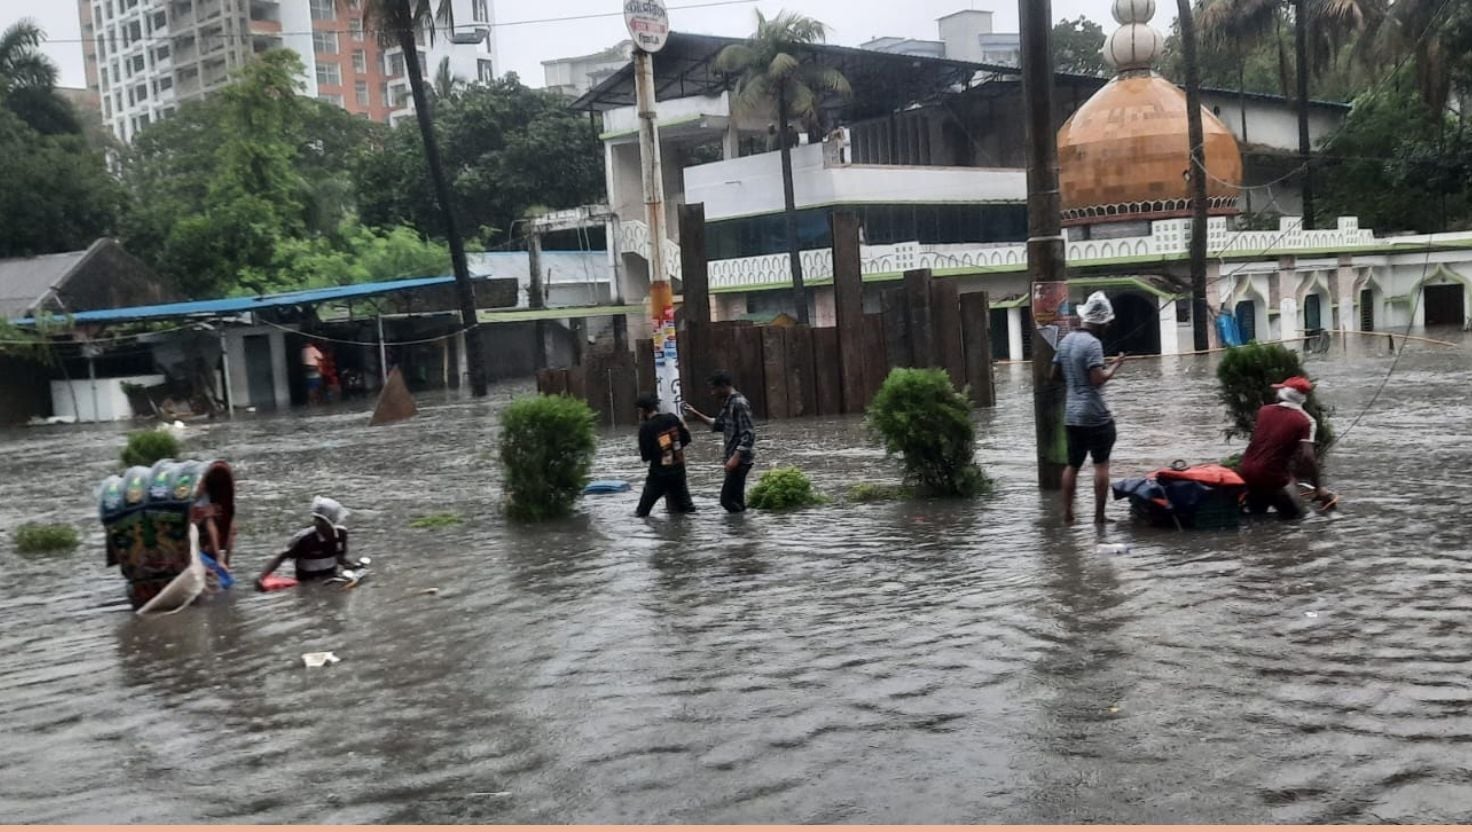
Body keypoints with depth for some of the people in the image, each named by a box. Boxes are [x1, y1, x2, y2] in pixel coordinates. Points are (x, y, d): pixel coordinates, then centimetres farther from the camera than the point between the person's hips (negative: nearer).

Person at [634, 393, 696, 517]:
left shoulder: (646, 428, -16)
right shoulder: (673, 418, -4)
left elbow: (645, 457, -9)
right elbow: (686, 440, 5)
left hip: (659, 475, -4)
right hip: (678, 471, 4)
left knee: (642, 511, 11)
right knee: (685, 507, 19)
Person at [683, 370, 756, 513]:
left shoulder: (739, 403, -18)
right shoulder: (728, 403, 12)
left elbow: (749, 434, -22)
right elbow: (719, 426, 25)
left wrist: (735, 458, -27)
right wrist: (696, 414, 17)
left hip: (740, 459, -10)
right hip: (734, 457, 10)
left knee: (727, 499, -11)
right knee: (735, 500, 12)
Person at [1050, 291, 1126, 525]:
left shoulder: (1066, 340, 10)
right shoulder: (1092, 343, -15)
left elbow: (1055, 375, 16)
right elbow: (1098, 379, -21)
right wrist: (1114, 366, -6)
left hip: (1071, 415, 7)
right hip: (1095, 415, -7)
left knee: (1073, 464, 12)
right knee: (1101, 464, 1)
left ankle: (1067, 514, 12)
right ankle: (1099, 515, 1)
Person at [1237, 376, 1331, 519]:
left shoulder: (1264, 411, 6)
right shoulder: (1306, 421, -8)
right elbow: (1307, 456, -16)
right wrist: (1318, 487, -10)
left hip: (1245, 473, 6)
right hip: (1273, 477, -6)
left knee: (1256, 513, 29)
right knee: (1295, 514, 12)